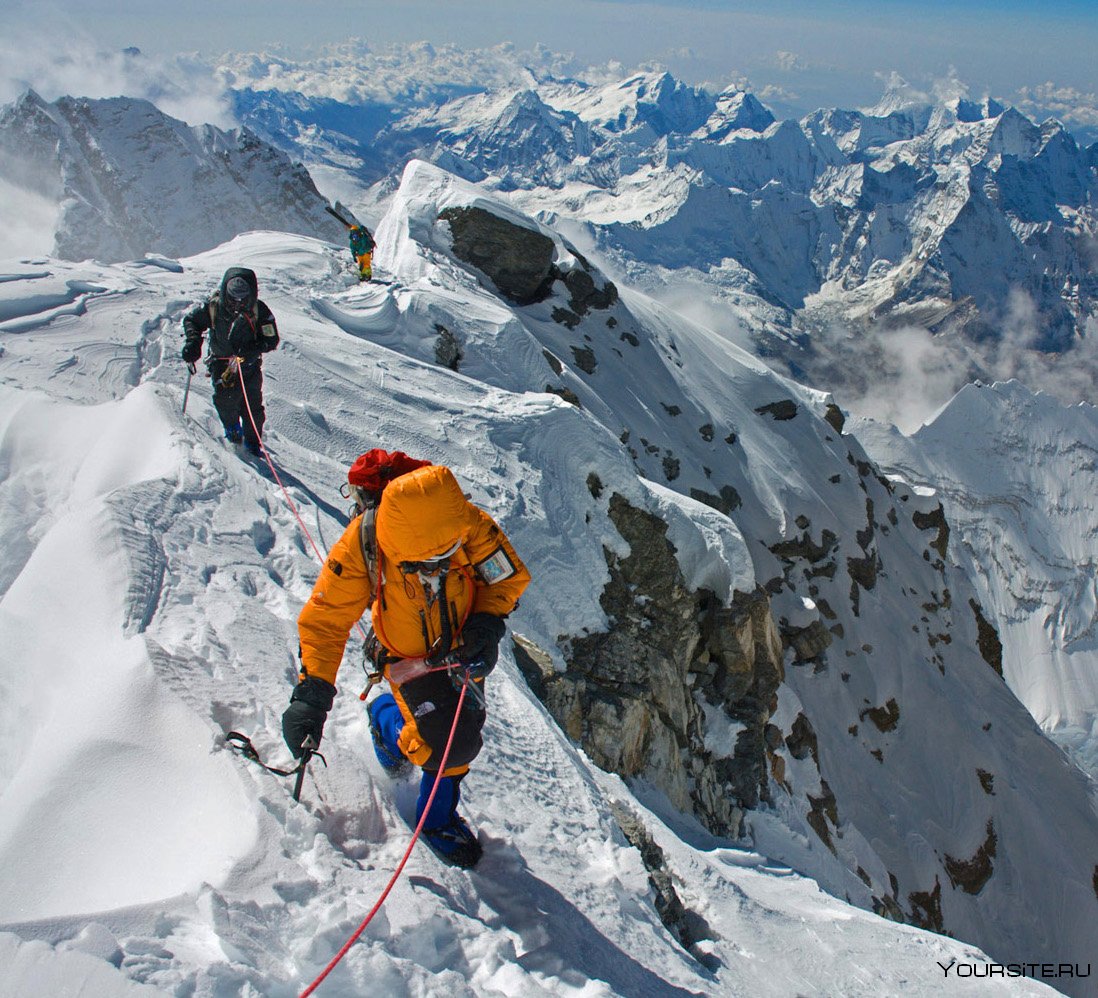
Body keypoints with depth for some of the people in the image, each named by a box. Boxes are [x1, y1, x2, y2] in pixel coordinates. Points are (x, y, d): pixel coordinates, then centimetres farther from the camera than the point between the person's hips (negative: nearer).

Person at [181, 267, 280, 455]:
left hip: (249, 364, 0)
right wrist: (192, 341, -19)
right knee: (226, 397, -18)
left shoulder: (259, 311, -18)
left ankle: (252, 441, 15)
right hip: (221, 361, 0)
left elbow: (271, 339, -14)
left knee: (252, 403, -6)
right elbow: (191, 320, 1)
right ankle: (232, 427, 14)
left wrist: (252, 350, -31)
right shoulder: (213, 306, -16)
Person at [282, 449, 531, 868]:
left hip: (461, 649, 3)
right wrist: (311, 693, -33)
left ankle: (438, 816, 44)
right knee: (446, 745, -13)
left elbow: (511, 577, -10)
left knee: (463, 739, 14)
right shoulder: (361, 545, -32)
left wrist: (487, 621, -27)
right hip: (408, 657, -3)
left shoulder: (472, 526, -28)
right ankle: (387, 719, 23)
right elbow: (325, 620, -23)